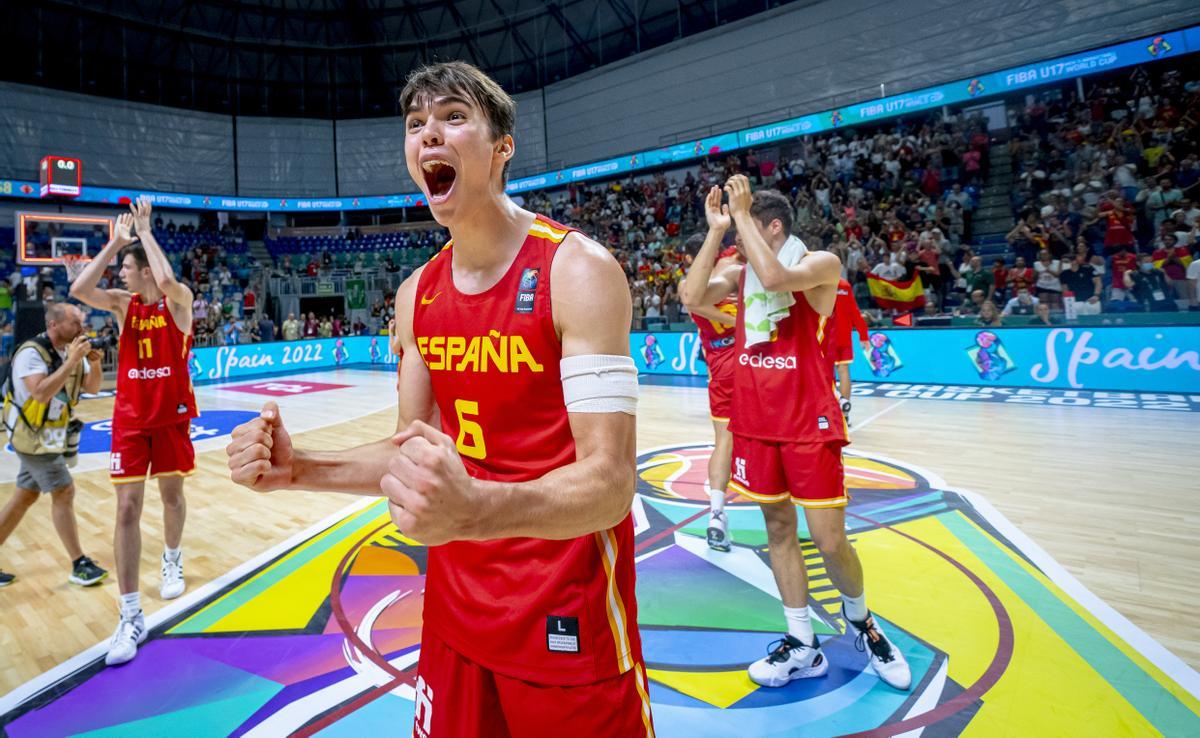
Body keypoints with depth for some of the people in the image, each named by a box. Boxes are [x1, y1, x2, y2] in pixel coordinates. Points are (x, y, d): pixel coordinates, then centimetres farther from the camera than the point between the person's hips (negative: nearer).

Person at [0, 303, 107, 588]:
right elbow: (41, 393, -33)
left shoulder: (71, 351, 1)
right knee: (64, 492, -8)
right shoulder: (31, 352, -21)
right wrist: (71, 361, -34)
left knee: (25, 497, 13)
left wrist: (94, 364, -14)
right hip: (34, 437, -8)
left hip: (51, 436, 8)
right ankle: (80, 565, 0)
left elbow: (92, 388, 4)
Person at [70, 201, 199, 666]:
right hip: (130, 418, 2)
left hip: (172, 414, -2)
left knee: (172, 493, 13)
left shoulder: (179, 300, -6)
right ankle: (131, 617, 0)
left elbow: (167, 281, -30)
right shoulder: (122, 302, 4)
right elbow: (78, 290, -14)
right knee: (127, 508, -4)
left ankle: (172, 563, 42)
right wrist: (115, 241, -11)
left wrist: (144, 230, -18)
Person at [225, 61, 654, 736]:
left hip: (567, 622, -5)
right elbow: (415, 453, 9)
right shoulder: (417, 294, 3)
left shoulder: (579, 269, -17)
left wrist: (476, 508, -42)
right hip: (456, 606, 6)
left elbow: (609, 484, -25)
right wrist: (297, 469, -6)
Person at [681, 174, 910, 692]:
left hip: (809, 423, -5)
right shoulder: (741, 273, 10)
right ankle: (802, 645, 26)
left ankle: (859, 618, 31)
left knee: (830, 540, 0)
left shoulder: (820, 263, -7)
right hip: (755, 421, 6)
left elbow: (777, 278, -28)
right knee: (778, 530, 11)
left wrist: (740, 213, -18)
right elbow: (694, 296, -5)